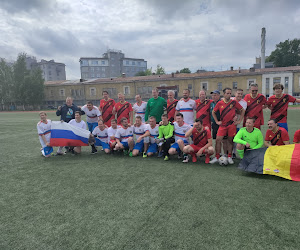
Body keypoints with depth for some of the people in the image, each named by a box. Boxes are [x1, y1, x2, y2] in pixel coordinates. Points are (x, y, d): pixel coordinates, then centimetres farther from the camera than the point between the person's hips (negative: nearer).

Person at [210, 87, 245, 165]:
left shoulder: (234, 102, 0)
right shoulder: (220, 103, 2)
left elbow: (242, 110, 8)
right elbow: (213, 112, 13)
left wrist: (239, 120, 3)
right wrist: (217, 121, 5)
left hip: (232, 125, -1)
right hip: (222, 125, 1)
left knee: (230, 140, 7)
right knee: (218, 140, -5)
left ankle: (229, 157, 20)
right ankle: (217, 157, 6)